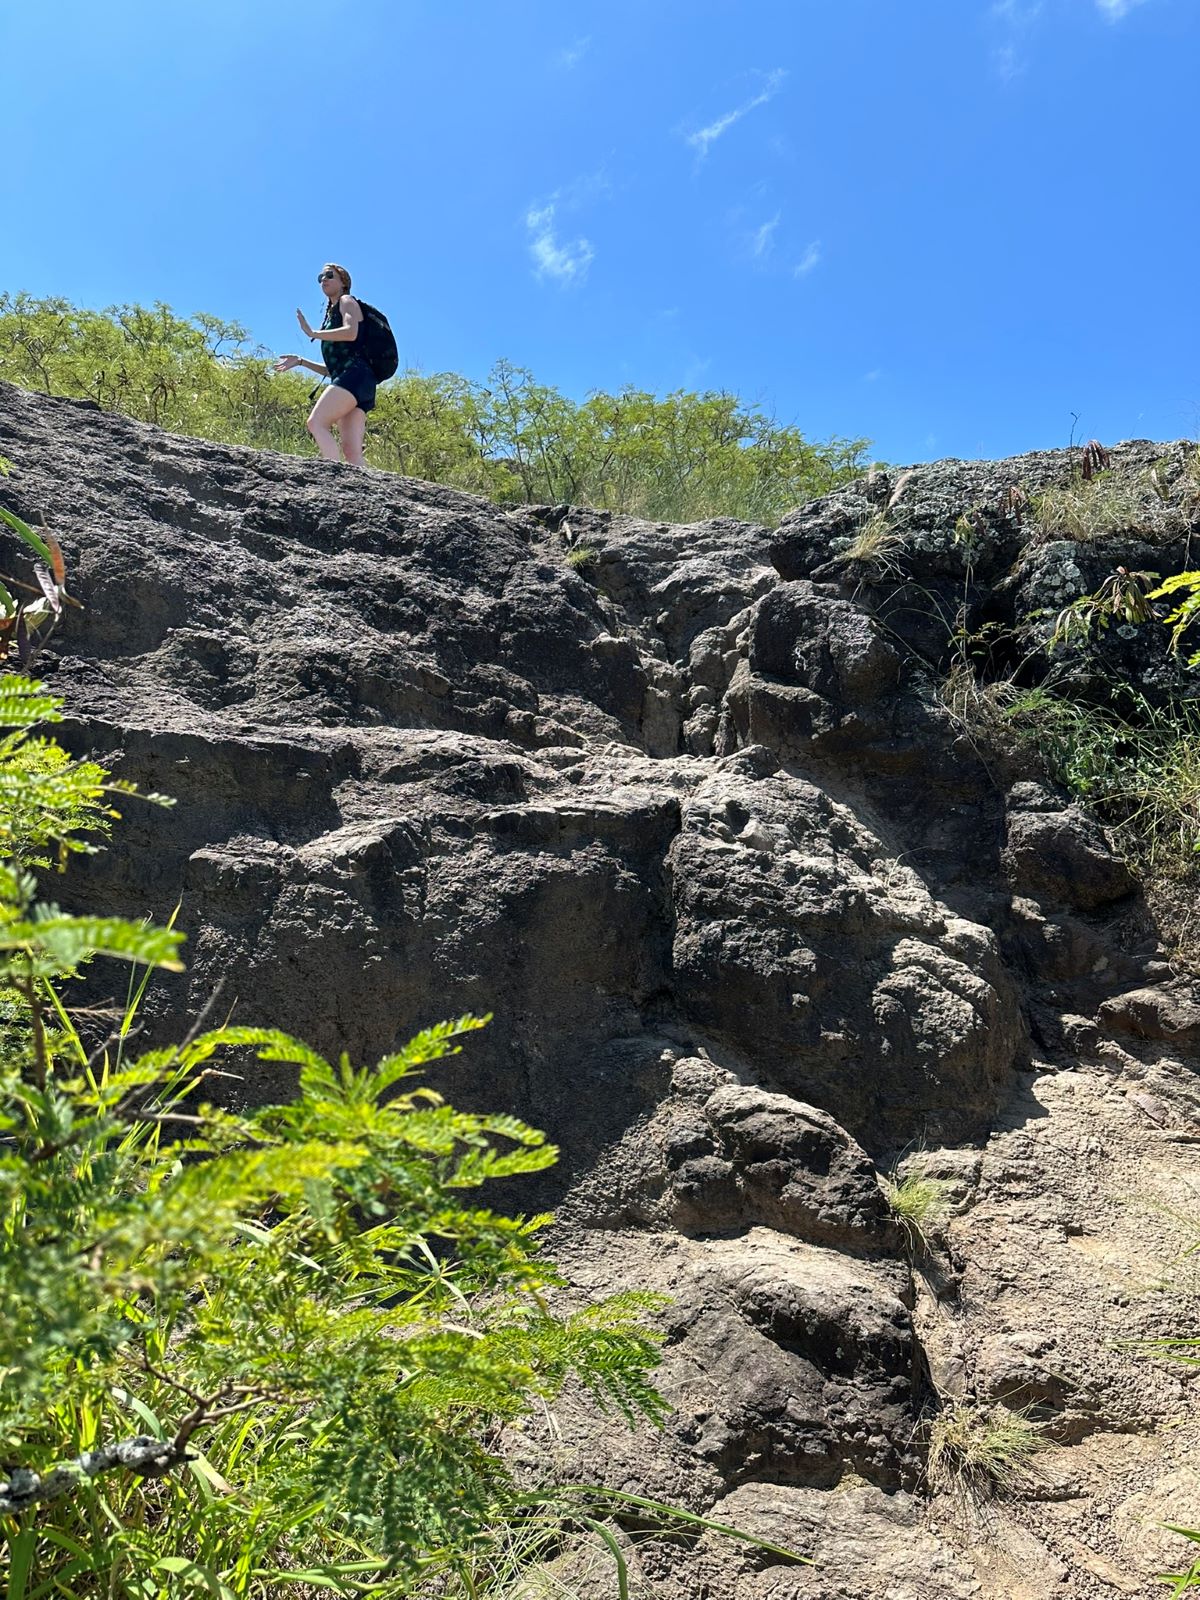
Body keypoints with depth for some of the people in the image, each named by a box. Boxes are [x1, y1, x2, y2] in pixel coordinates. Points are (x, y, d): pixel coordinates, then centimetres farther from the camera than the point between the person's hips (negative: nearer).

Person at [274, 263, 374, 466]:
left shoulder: (347, 301, 10)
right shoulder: (332, 314, 33)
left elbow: (351, 333, -13)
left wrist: (312, 333, -4)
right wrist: (300, 361, 26)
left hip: (355, 375, -8)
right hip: (346, 379, 8)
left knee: (316, 423, -23)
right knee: (352, 451, -8)